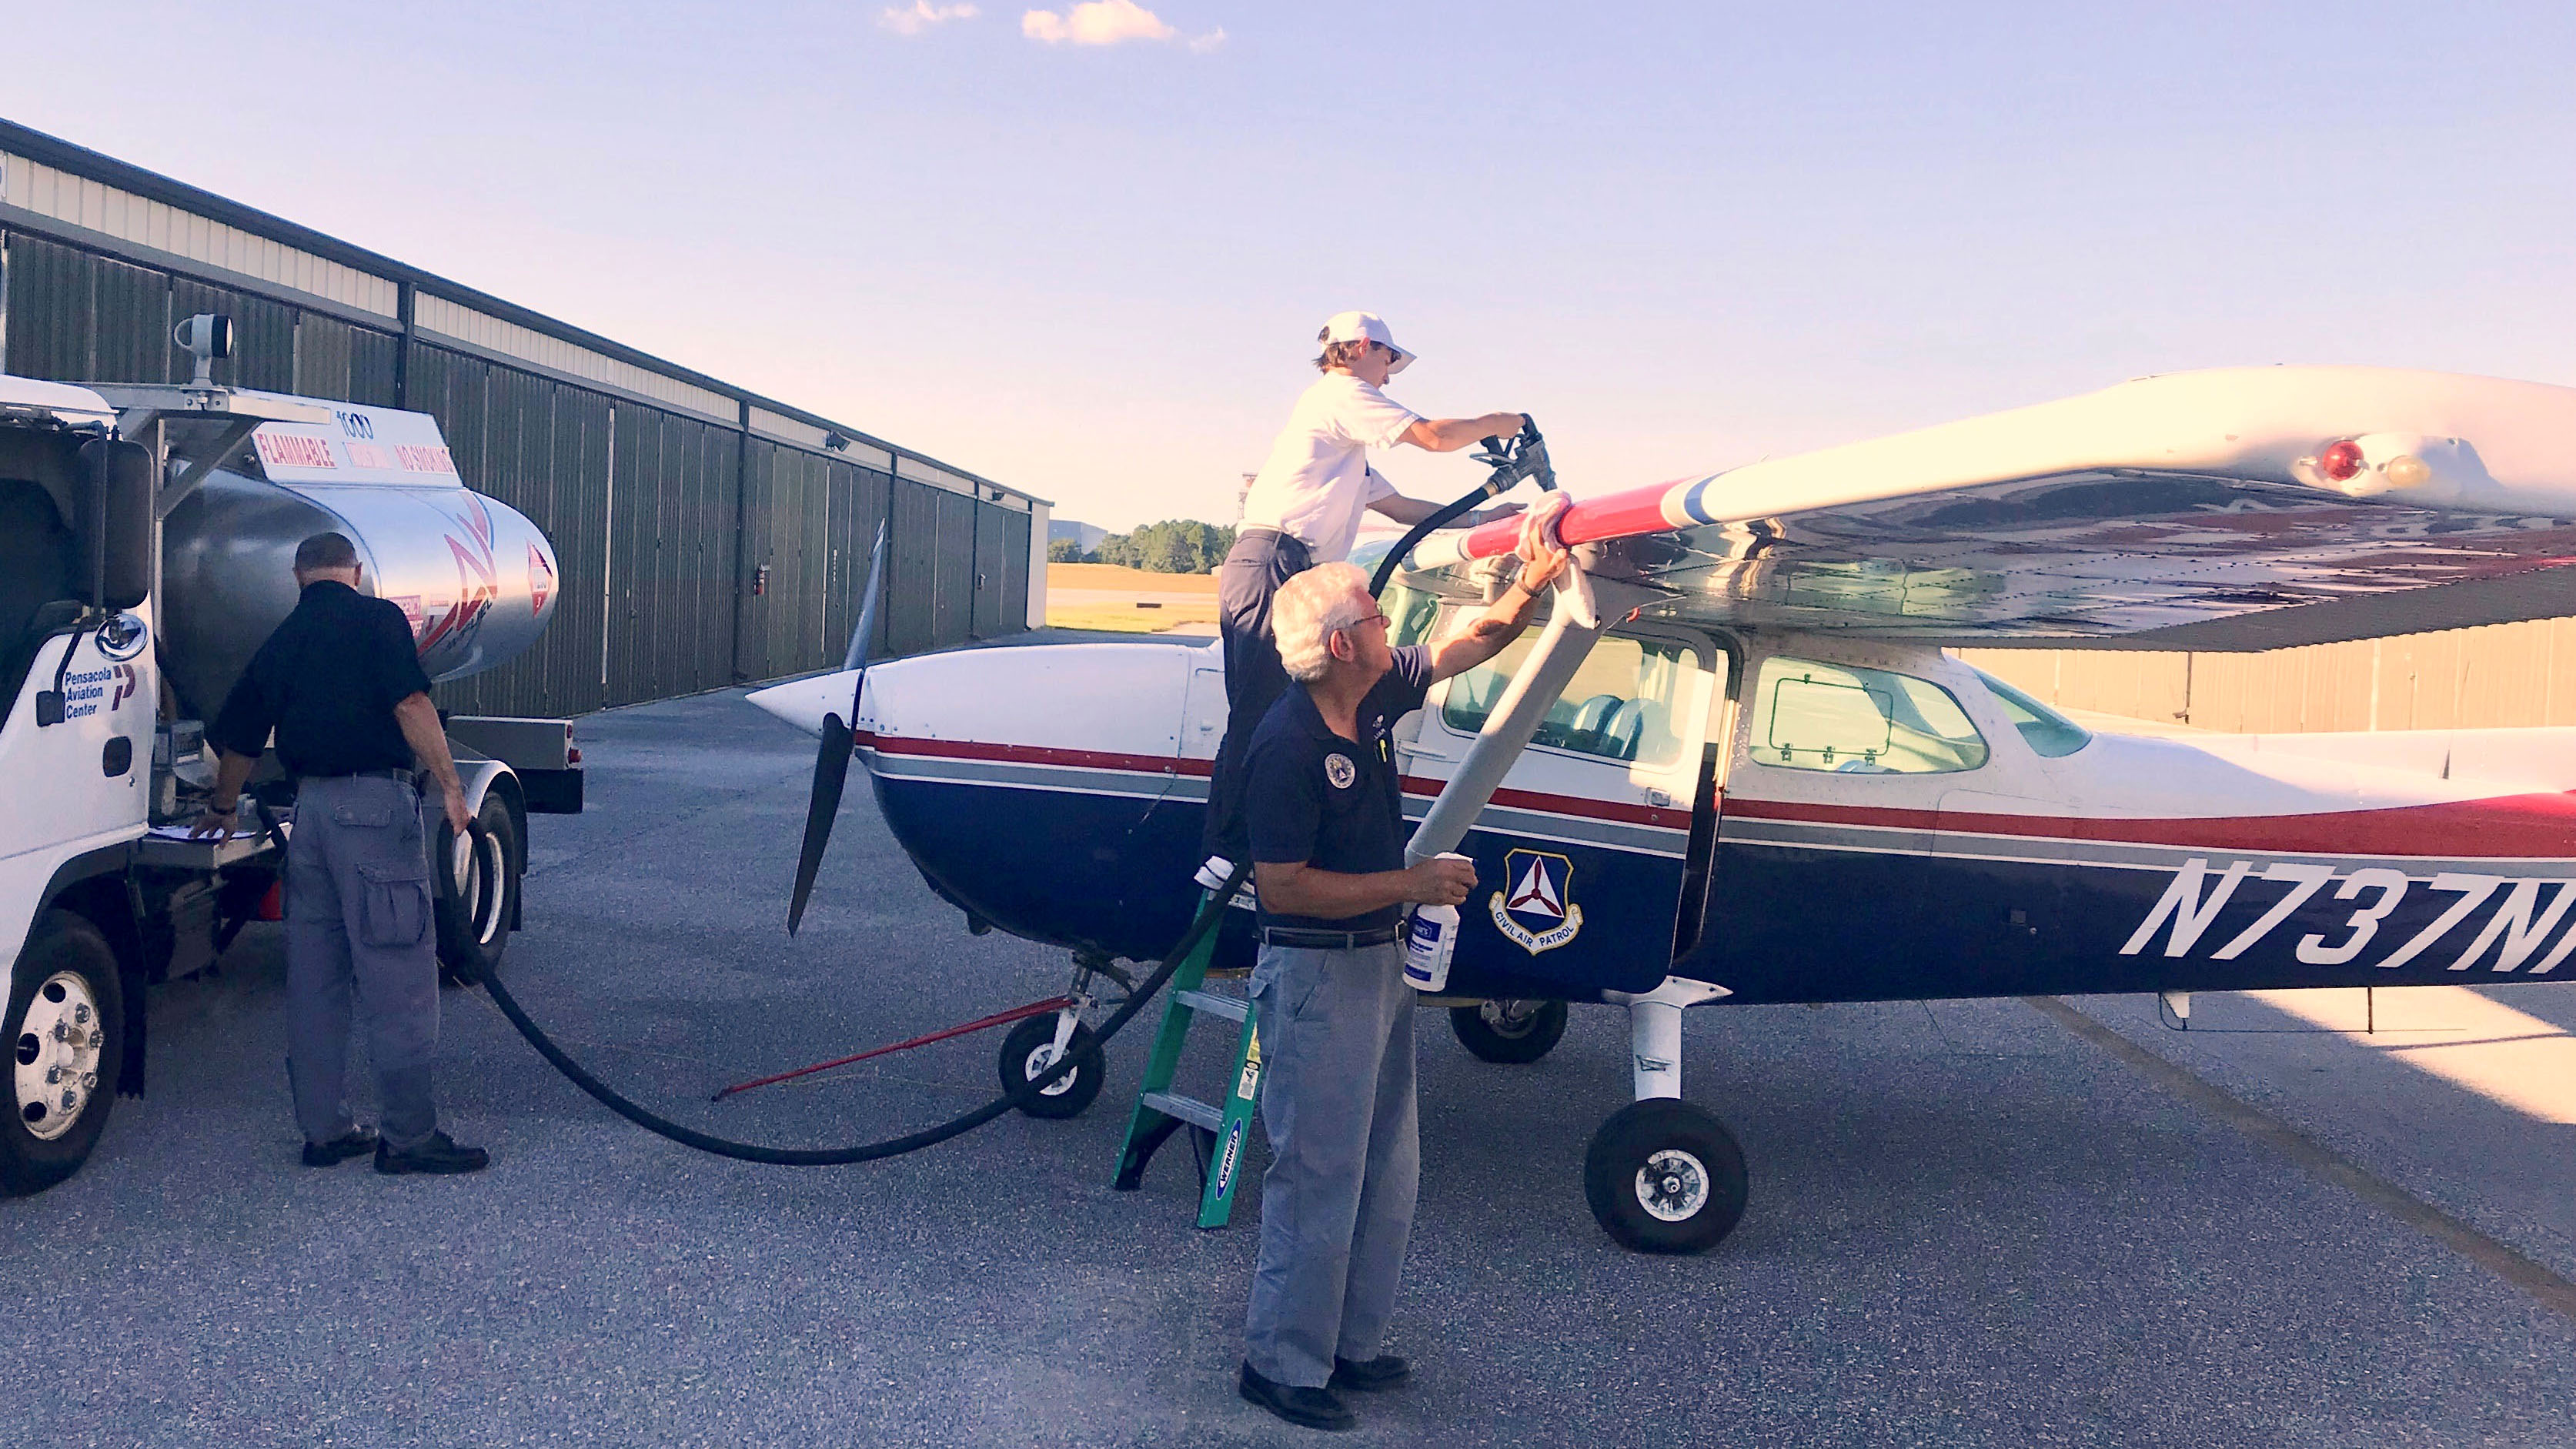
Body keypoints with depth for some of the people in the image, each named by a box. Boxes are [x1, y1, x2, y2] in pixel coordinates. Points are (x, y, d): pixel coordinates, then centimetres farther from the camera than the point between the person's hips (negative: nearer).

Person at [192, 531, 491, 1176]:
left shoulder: (280, 640, 17)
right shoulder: (378, 620, -2)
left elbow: (239, 742, 27)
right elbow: (412, 704, -15)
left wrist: (222, 808, 42)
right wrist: (450, 786, -11)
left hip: (309, 807, 7)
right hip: (374, 802, -7)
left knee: (313, 978, 12)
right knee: (399, 976, -4)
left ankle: (324, 1129, 18)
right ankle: (410, 1136, -2)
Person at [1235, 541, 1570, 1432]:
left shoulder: (1376, 696, 3)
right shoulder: (1287, 745, -22)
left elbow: (1471, 644, 18)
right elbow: (1281, 888, -23)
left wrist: (1529, 587, 1)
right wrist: (1412, 884, -21)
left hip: (1381, 962, 9)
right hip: (1315, 977, -9)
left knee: (1387, 1172, 16)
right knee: (1318, 1179, -1)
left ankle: (1347, 1343, 29)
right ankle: (1281, 1365, 14)